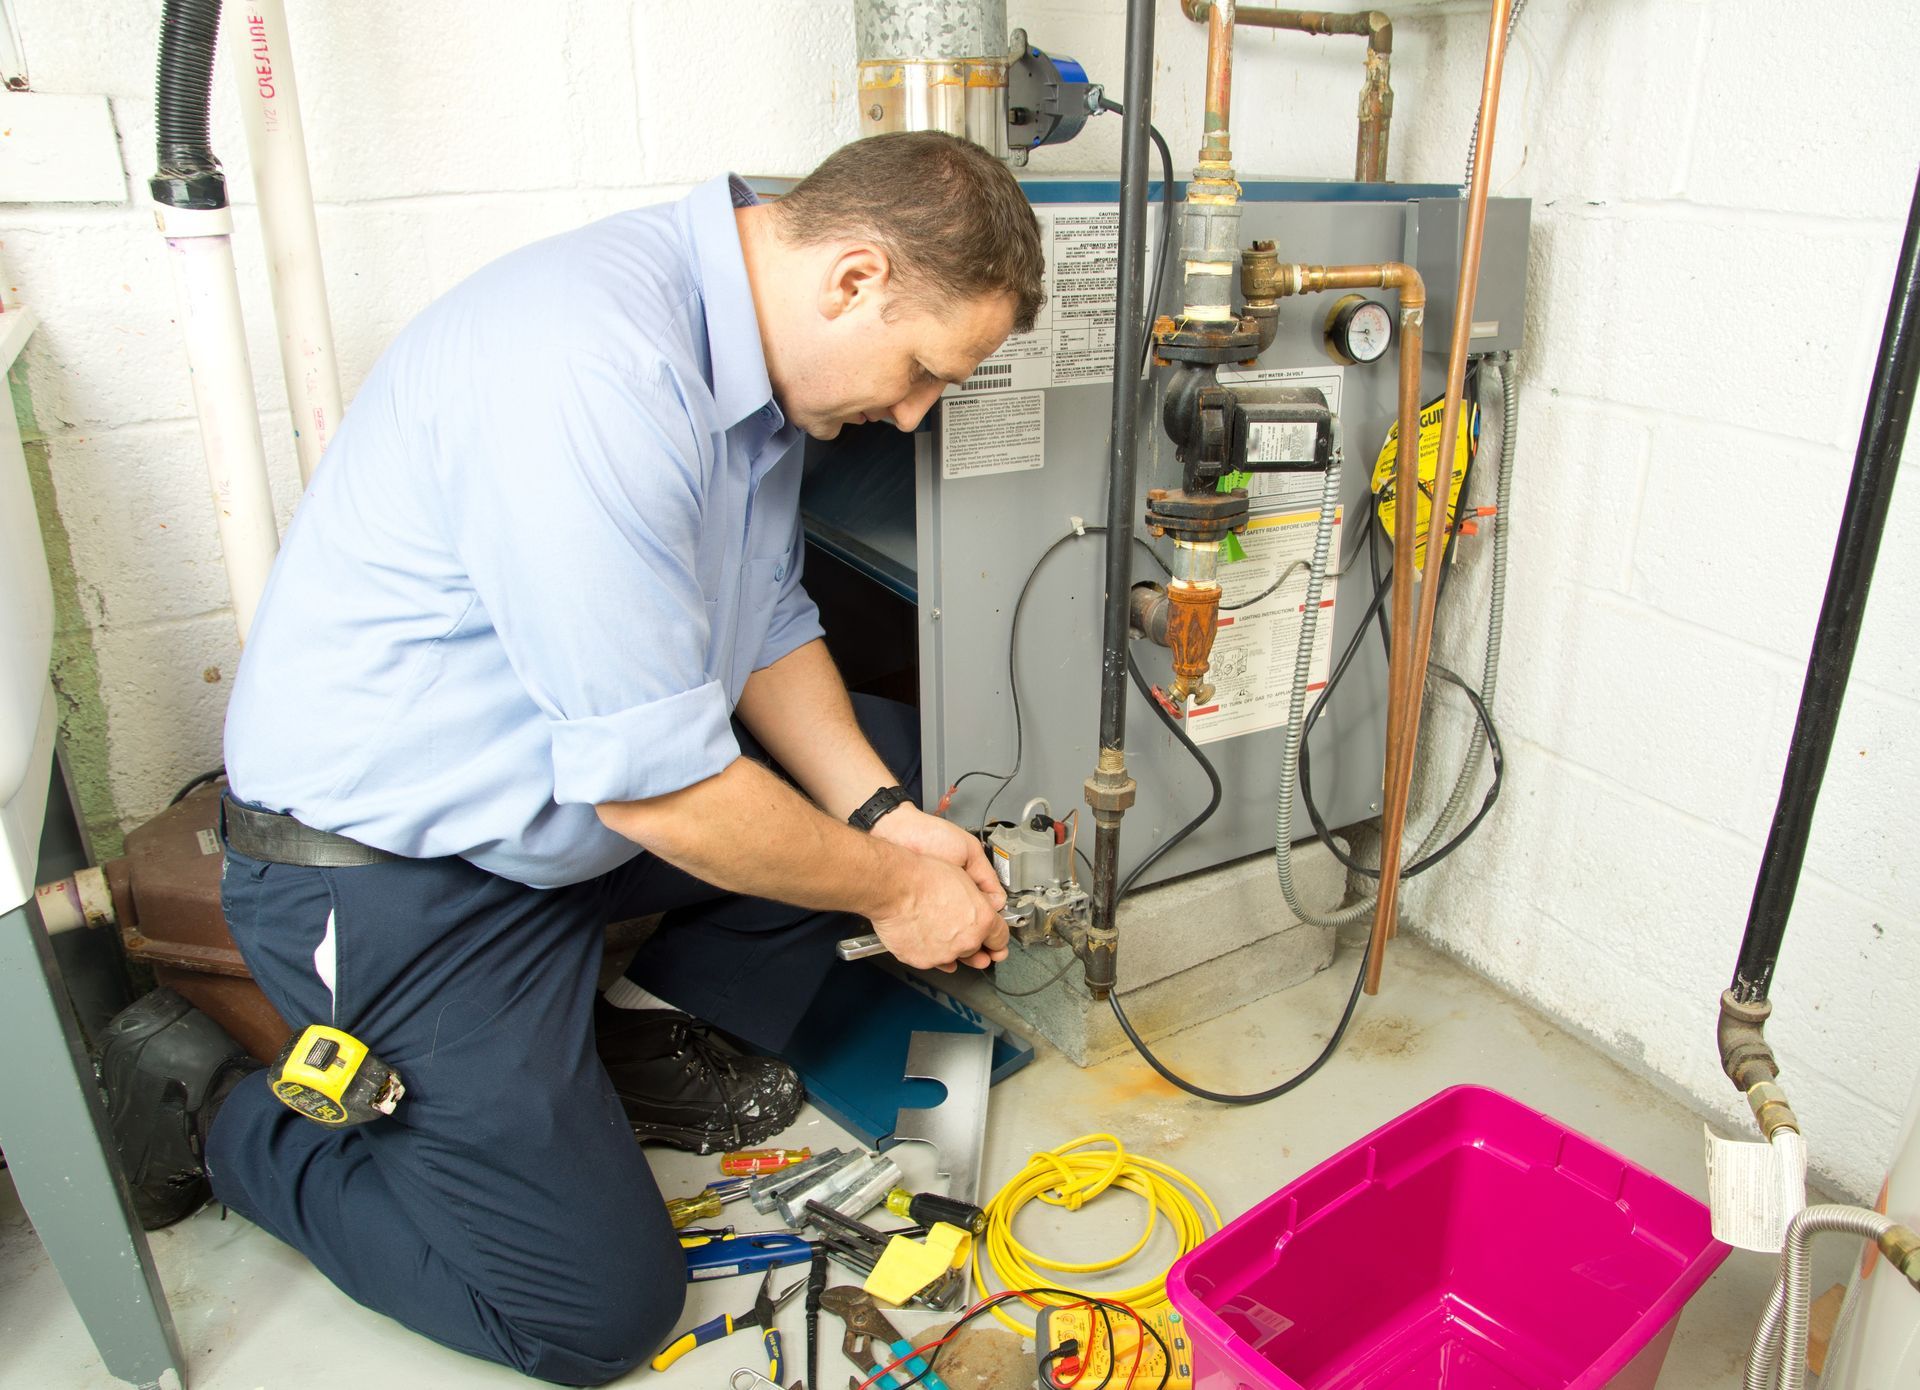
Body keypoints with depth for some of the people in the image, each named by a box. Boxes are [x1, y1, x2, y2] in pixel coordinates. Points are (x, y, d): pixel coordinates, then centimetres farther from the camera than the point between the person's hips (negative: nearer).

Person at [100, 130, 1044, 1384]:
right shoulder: (596, 370, -31)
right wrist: (889, 890, -14)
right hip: (393, 869, -9)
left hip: (560, 785, 9)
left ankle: (655, 1047, 13)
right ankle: (213, 1111, 13)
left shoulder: (749, 344, 0)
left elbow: (765, 626, 8)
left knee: (899, 763, 7)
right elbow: (658, 787, -29)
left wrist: (883, 818, -5)